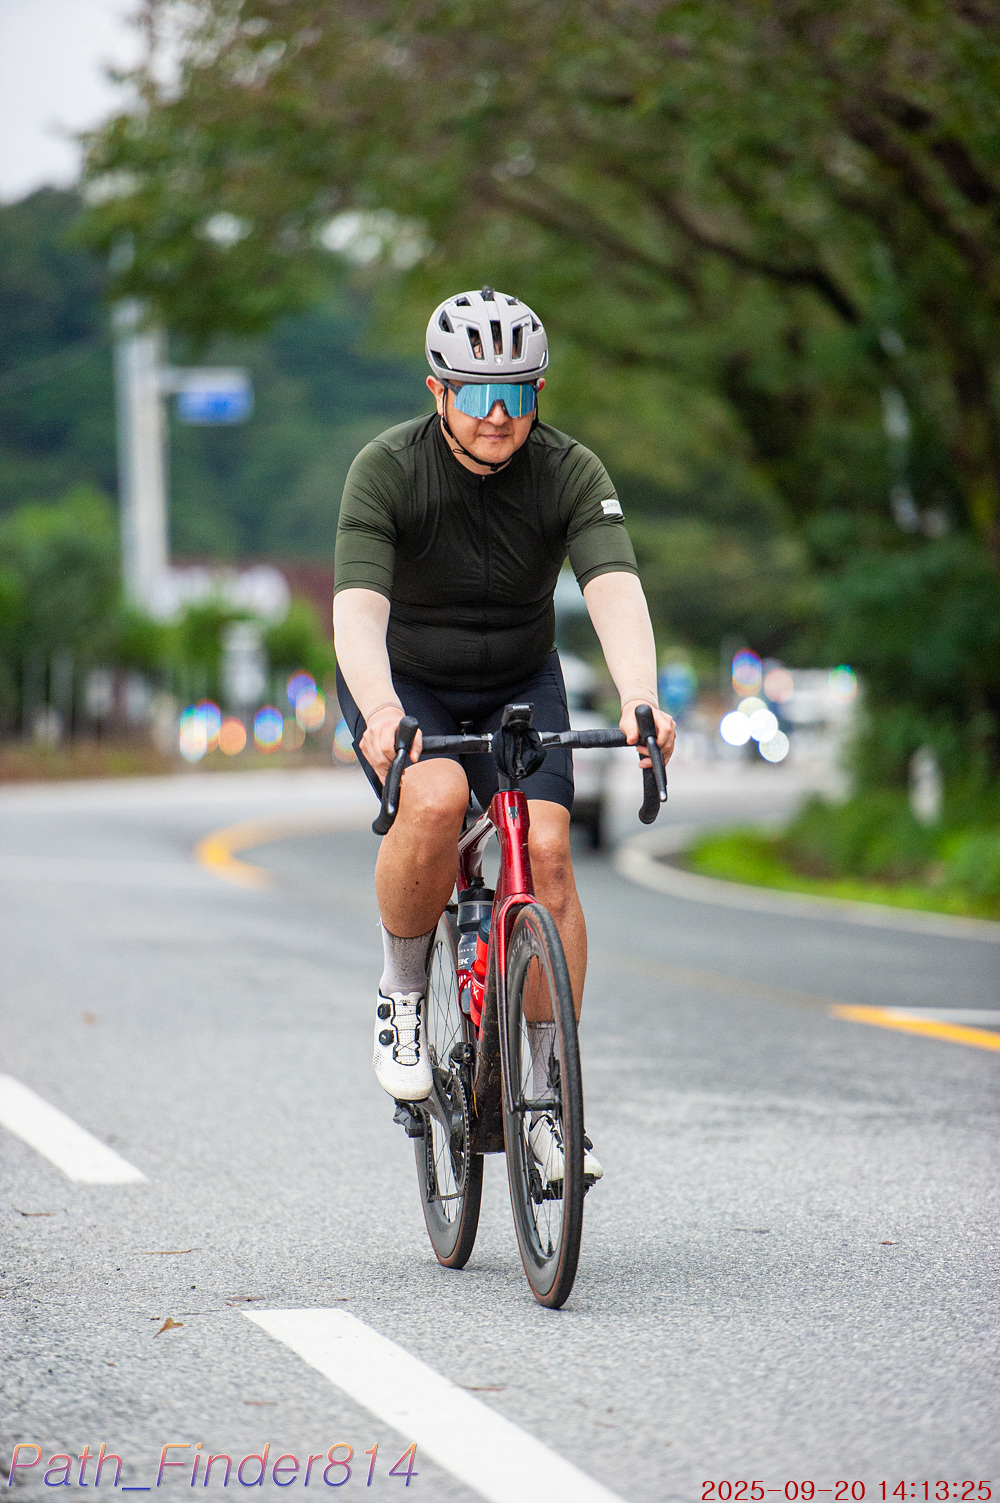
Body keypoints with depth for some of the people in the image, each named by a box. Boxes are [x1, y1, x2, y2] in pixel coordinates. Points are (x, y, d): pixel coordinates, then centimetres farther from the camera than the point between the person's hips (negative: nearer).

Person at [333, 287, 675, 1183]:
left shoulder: (570, 473, -18)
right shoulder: (387, 470, -23)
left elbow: (616, 589, -33)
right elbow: (358, 606, -34)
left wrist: (639, 697, -52)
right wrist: (380, 711, -53)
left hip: (519, 686, 2)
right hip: (403, 683, -2)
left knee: (547, 850, -19)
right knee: (435, 799, -33)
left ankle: (548, 1099, -8)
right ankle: (403, 997, -8)